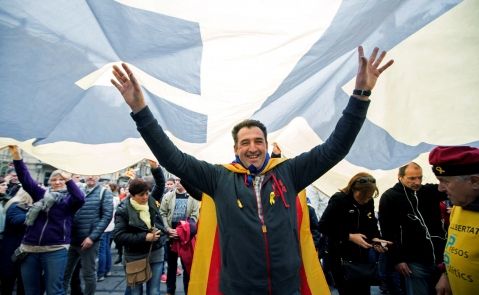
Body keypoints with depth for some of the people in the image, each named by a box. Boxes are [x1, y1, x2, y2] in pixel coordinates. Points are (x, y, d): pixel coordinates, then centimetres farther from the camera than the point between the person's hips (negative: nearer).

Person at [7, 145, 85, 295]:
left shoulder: (70, 198, 2)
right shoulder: (42, 194, 12)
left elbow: (81, 199, -20)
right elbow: (25, 179, 2)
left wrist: (69, 180, -30)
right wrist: (16, 155, -9)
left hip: (55, 250, -4)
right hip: (30, 248, 4)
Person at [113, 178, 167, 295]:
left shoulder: (151, 201, -3)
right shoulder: (123, 210, -14)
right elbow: (118, 236, -19)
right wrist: (144, 237, -23)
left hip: (156, 252, 3)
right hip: (135, 256, -3)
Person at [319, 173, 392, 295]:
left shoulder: (369, 202, 1)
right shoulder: (338, 199, -17)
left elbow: (371, 224, 11)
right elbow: (323, 226, -19)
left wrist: (375, 238, -9)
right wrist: (349, 237, -22)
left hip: (362, 255, 6)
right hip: (341, 257, -5)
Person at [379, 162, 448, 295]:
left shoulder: (430, 191, 4)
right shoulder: (389, 197, -8)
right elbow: (388, 232, -10)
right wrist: (397, 259, -12)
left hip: (439, 259, 5)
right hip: (414, 262, -4)